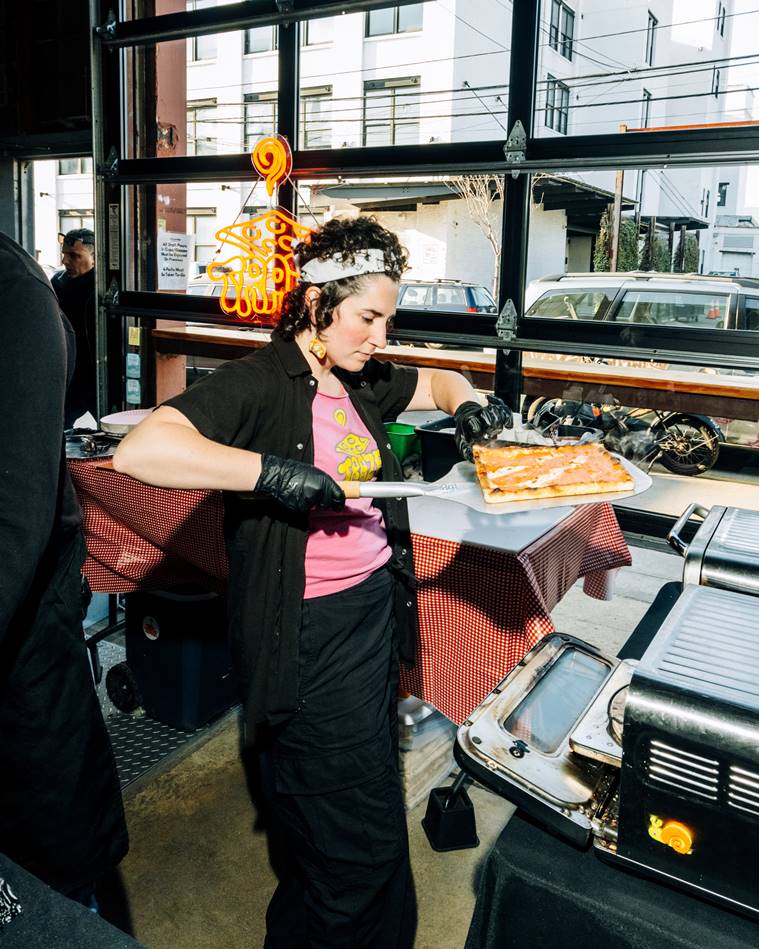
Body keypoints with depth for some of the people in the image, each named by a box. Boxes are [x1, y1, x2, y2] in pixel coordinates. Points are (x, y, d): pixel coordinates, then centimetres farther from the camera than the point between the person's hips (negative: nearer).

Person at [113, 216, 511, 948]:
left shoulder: (362, 382, 8)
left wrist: (466, 406, 5)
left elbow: (438, 381, 27)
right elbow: (137, 452, -28)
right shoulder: (259, 382, -15)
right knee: (364, 839, 3)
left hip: (376, 610, 8)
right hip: (310, 636, -8)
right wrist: (270, 469, -33)